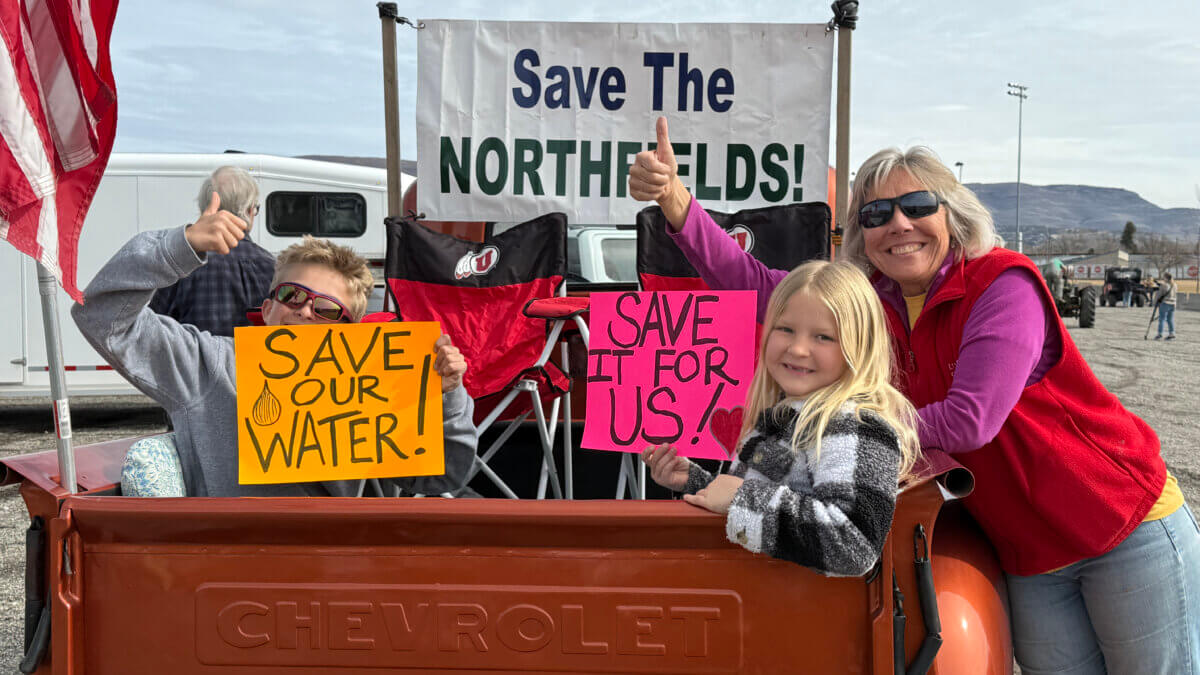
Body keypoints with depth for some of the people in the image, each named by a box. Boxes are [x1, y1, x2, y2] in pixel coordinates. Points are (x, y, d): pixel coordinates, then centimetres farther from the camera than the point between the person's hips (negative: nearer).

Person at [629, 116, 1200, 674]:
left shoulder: (1004, 284, -19)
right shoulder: (869, 302, -1)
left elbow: (969, 420, -28)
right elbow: (752, 284, -7)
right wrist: (674, 198, -18)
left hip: (1125, 526, -4)